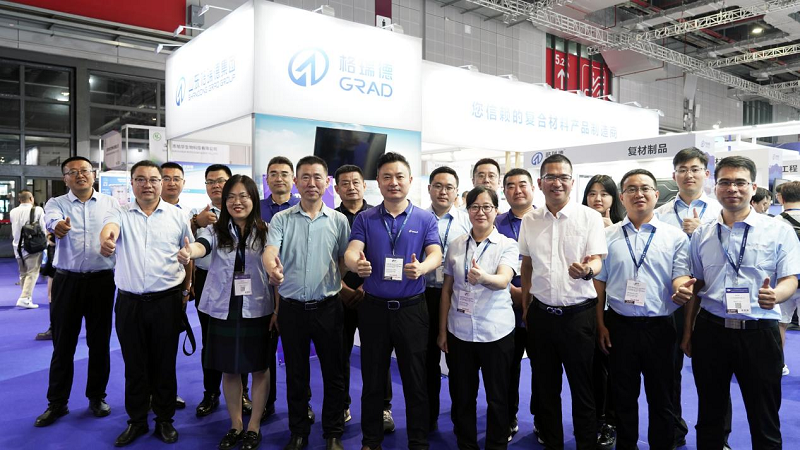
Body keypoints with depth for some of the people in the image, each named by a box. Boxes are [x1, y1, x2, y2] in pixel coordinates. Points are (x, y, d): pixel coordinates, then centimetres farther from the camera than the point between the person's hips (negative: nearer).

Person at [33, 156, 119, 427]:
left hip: (102, 280, 0)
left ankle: (97, 397, 25)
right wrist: (57, 226, -45)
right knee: (63, 344, 9)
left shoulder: (110, 204, 5)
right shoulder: (56, 203, 2)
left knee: (99, 342, 9)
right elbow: (51, 220, -21)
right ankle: (57, 402, 23)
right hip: (67, 280, 0)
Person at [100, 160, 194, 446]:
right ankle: (136, 420, 29)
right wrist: (106, 239, -45)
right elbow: (110, 226, -21)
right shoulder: (121, 214, 2)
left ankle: (164, 420, 25)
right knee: (134, 364, 12)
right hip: (129, 302, 1)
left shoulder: (177, 216, 2)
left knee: (164, 363, 9)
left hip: (167, 301, -1)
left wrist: (187, 286, 4)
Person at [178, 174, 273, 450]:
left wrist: (278, 310, -7)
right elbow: (203, 244, -23)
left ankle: (253, 427, 28)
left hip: (257, 310, -1)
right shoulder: (216, 230, 0)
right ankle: (235, 426, 33)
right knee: (229, 370, 14)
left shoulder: (265, 232, -3)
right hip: (224, 309, 2)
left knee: (259, 368, 10)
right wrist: (188, 252, -47)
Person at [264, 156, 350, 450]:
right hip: (292, 308, 0)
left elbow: (344, 261, 7)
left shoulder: (338, 220, 2)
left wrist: (343, 286, -7)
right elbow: (270, 252, -14)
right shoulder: (281, 219, 1)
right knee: (295, 375, 13)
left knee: (333, 373, 9)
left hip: (328, 307, 0)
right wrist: (272, 267, -35)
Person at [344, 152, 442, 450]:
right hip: (374, 308, 1)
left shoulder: (425, 219, 2)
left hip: (412, 308, -1)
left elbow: (436, 254, -10)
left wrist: (421, 268, -34)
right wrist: (356, 264, -35)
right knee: (372, 379, 12)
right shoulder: (365, 219, 4)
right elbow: (352, 251, -11)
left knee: (415, 380, 8)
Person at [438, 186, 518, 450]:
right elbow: (447, 289, 8)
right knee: (461, 396, 13)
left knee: (497, 397, 10)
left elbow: (503, 280, -23)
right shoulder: (455, 245, 4)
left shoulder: (508, 245, -4)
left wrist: (482, 278, -45)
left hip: (496, 332, -2)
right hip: (459, 331, 3)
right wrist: (442, 330, 6)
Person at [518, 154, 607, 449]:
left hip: (578, 313, -3)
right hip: (540, 313, 3)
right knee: (544, 386, 14)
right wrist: (525, 306, 10)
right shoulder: (530, 220, 6)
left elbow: (597, 260, -8)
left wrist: (586, 270, -31)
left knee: (583, 387, 7)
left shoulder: (590, 217, -4)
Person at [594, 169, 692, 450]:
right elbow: (598, 283, 6)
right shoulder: (608, 236, 4)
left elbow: (681, 278, -2)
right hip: (619, 326, 1)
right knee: (623, 397, 14)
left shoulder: (675, 237, 2)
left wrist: (682, 290, -26)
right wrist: (600, 324, 1)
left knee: (661, 398, 11)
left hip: (659, 328, -1)